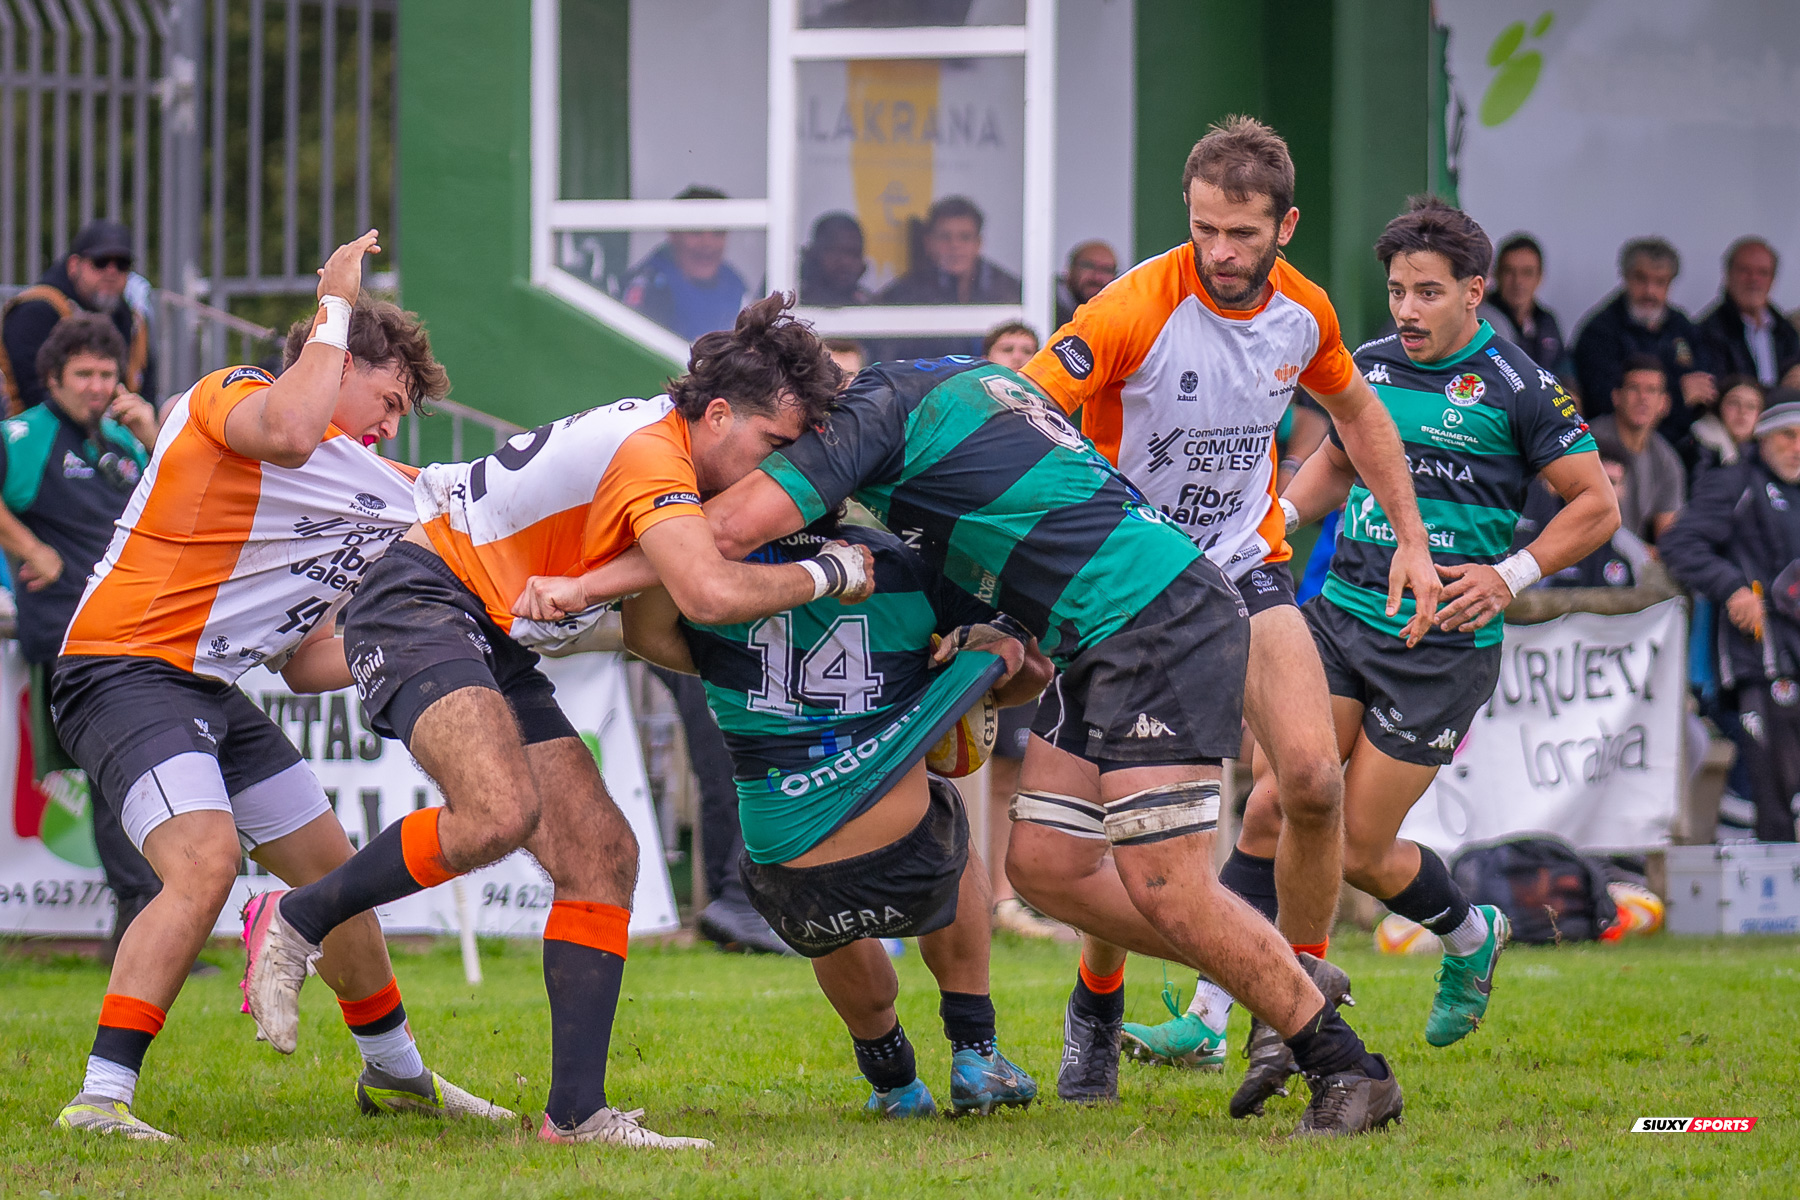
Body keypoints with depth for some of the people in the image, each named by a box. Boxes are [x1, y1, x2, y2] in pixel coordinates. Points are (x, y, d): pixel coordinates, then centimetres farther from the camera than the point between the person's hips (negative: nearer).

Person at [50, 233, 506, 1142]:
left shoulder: (350, 483, 21)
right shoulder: (230, 398, -6)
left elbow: (306, 662, 22)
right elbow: (290, 433, -33)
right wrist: (335, 307, -19)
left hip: (209, 691, 10)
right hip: (125, 667, -10)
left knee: (332, 868, 17)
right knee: (206, 861, -29)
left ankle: (395, 1074, 37)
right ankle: (100, 1097, -31)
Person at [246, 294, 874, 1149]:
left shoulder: (659, 447, 11)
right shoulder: (650, 452, -20)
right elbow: (710, 594, -34)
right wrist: (827, 574, -20)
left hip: (496, 647, 10)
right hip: (419, 602, -10)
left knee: (602, 856, -1)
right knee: (502, 811, -32)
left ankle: (575, 1112, -3)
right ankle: (294, 922, -10)